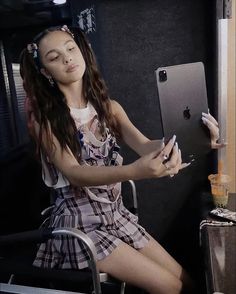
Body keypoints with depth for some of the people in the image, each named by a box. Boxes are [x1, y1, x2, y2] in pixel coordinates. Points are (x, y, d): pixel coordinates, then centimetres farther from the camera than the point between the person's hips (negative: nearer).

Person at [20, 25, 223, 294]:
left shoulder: (109, 107, 1)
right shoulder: (44, 117, -12)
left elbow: (145, 146, -14)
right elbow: (73, 173, -24)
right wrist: (133, 171, -42)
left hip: (116, 214, 5)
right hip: (80, 222, -4)